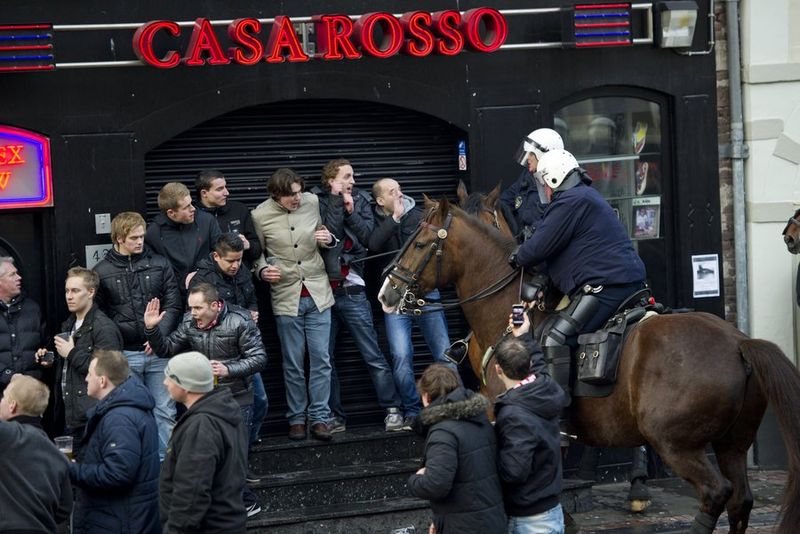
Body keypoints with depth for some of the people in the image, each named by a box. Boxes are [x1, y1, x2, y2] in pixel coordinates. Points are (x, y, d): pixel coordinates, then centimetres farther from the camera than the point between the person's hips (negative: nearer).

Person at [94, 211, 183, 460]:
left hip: (158, 352, 1)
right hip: (125, 355, -1)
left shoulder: (160, 264, 5)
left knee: (165, 411, 4)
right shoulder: (102, 271, 2)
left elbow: (174, 305, 4)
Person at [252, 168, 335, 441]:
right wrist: (263, 270, -14)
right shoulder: (261, 215, -8)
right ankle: (296, 418, 17)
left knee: (321, 358, 2)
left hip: (318, 293, 2)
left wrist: (329, 239, -7)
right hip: (286, 297, -2)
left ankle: (319, 417, 9)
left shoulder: (313, 202, -2)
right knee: (293, 363, 6)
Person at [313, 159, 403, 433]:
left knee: (373, 355, -1)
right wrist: (337, 200, -13)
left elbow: (368, 236, -5)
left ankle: (392, 409, 5)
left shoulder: (360, 200, 7)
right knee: (324, 357, 4)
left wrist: (350, 211, -12)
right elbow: (330, 234, -14)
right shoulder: (317, 201, 1)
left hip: (351, 290, 0)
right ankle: (335, 416, 13)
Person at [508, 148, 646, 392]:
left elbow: (540, 247, -11)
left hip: (605, 287, -12)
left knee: (555, 340, -19)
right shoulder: (584, 196, 25)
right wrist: (523, 254, 24)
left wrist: (517, 257, 7)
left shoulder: (570, 201, -10)